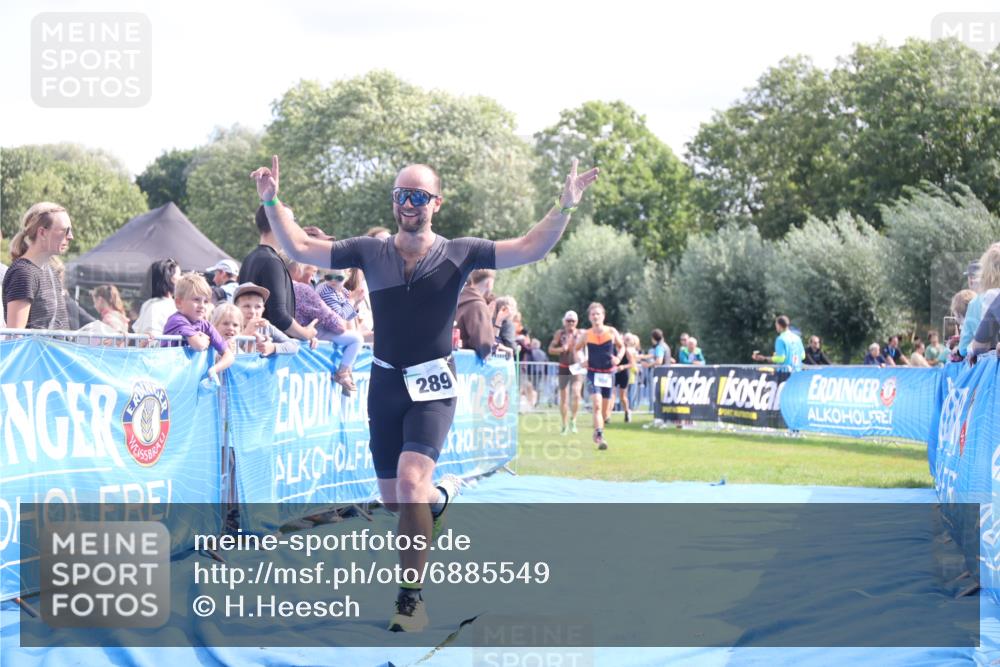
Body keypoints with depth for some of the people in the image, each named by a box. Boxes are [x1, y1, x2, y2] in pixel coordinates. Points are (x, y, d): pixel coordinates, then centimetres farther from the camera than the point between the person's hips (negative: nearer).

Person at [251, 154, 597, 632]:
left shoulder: (458, 254, -3)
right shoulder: (370, 253, 2)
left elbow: (530, 249, -9)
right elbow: (299, 248, 3)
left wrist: (565, 206, -21)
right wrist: (272, 201, -7)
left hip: (432, 386, -3)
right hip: (385, 383, 3)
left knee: (411, 481, -22)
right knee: (392, 499, 8)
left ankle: (411, 597, -12)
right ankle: (440, 494, 46)